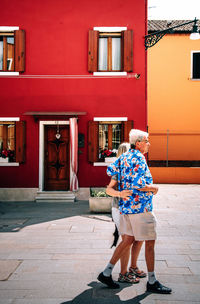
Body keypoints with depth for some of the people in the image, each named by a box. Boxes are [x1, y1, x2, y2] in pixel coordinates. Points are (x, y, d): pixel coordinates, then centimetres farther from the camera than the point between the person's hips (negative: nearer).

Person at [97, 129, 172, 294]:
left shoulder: (124, 156, 11)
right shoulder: (139, 158, -16)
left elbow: (110, 170, 9)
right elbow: (138, 184, -24)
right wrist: (154, 188, -7)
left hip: (126, 206, 9)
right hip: (140, 206, -9)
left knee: (128, 240, 15)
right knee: (150, 242, 2)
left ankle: (106, 273, 18)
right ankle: (152, 282, 12)